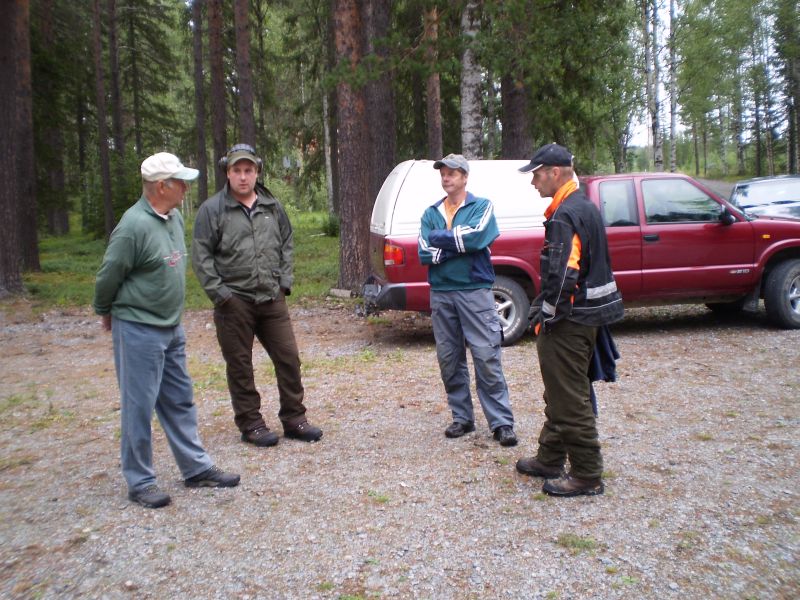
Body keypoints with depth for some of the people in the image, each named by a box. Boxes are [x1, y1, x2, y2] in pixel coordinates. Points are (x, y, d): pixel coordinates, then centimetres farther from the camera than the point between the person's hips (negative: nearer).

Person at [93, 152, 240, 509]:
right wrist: (106, 313, 4)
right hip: (138, 330, -8)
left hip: (172, 327, 8)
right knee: (139, 407, 3)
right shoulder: (135, 225, -20)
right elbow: (108, 276, -12)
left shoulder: (174, 218, 6)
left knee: (179, 402, 14)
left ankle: (197, 469, 26)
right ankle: (139, 482, 17)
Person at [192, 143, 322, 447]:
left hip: (272, 299, 4)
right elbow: (201, 256, -5)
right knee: (240, 366, 6)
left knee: (289, 358, 6)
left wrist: (284, 281, 6)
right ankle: (250, 424, 20)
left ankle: (293, 418, 21)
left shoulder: (272, 206, 10)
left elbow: (286, 244, 17)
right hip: (234, 303, -3)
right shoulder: (212, 209, -3)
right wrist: (219, 293, -11)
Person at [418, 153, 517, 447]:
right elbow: (424, 254, -2)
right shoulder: (431, 213, 12)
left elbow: (475, 237, -18)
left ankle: (502, 422, 3)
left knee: (486, 358, -5)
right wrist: (460, 245, -10)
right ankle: (462, 417, 21)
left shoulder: (481, 206, 2)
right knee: (449, 359, 8)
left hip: (475, 292, -4)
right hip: (441, 293, 4)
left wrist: (439, 238, -7)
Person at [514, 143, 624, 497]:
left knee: (570, 401, -1)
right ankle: (550, 459, 33)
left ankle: (586, 476, 11)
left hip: (568, 322, -11)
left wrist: (544, 315, -14)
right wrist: (545, 307, 16)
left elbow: (563, 276, -26)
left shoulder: (566, 215, -19)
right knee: (560, 395, 19)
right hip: (583, 317, 11)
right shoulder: (584, 208, 14)